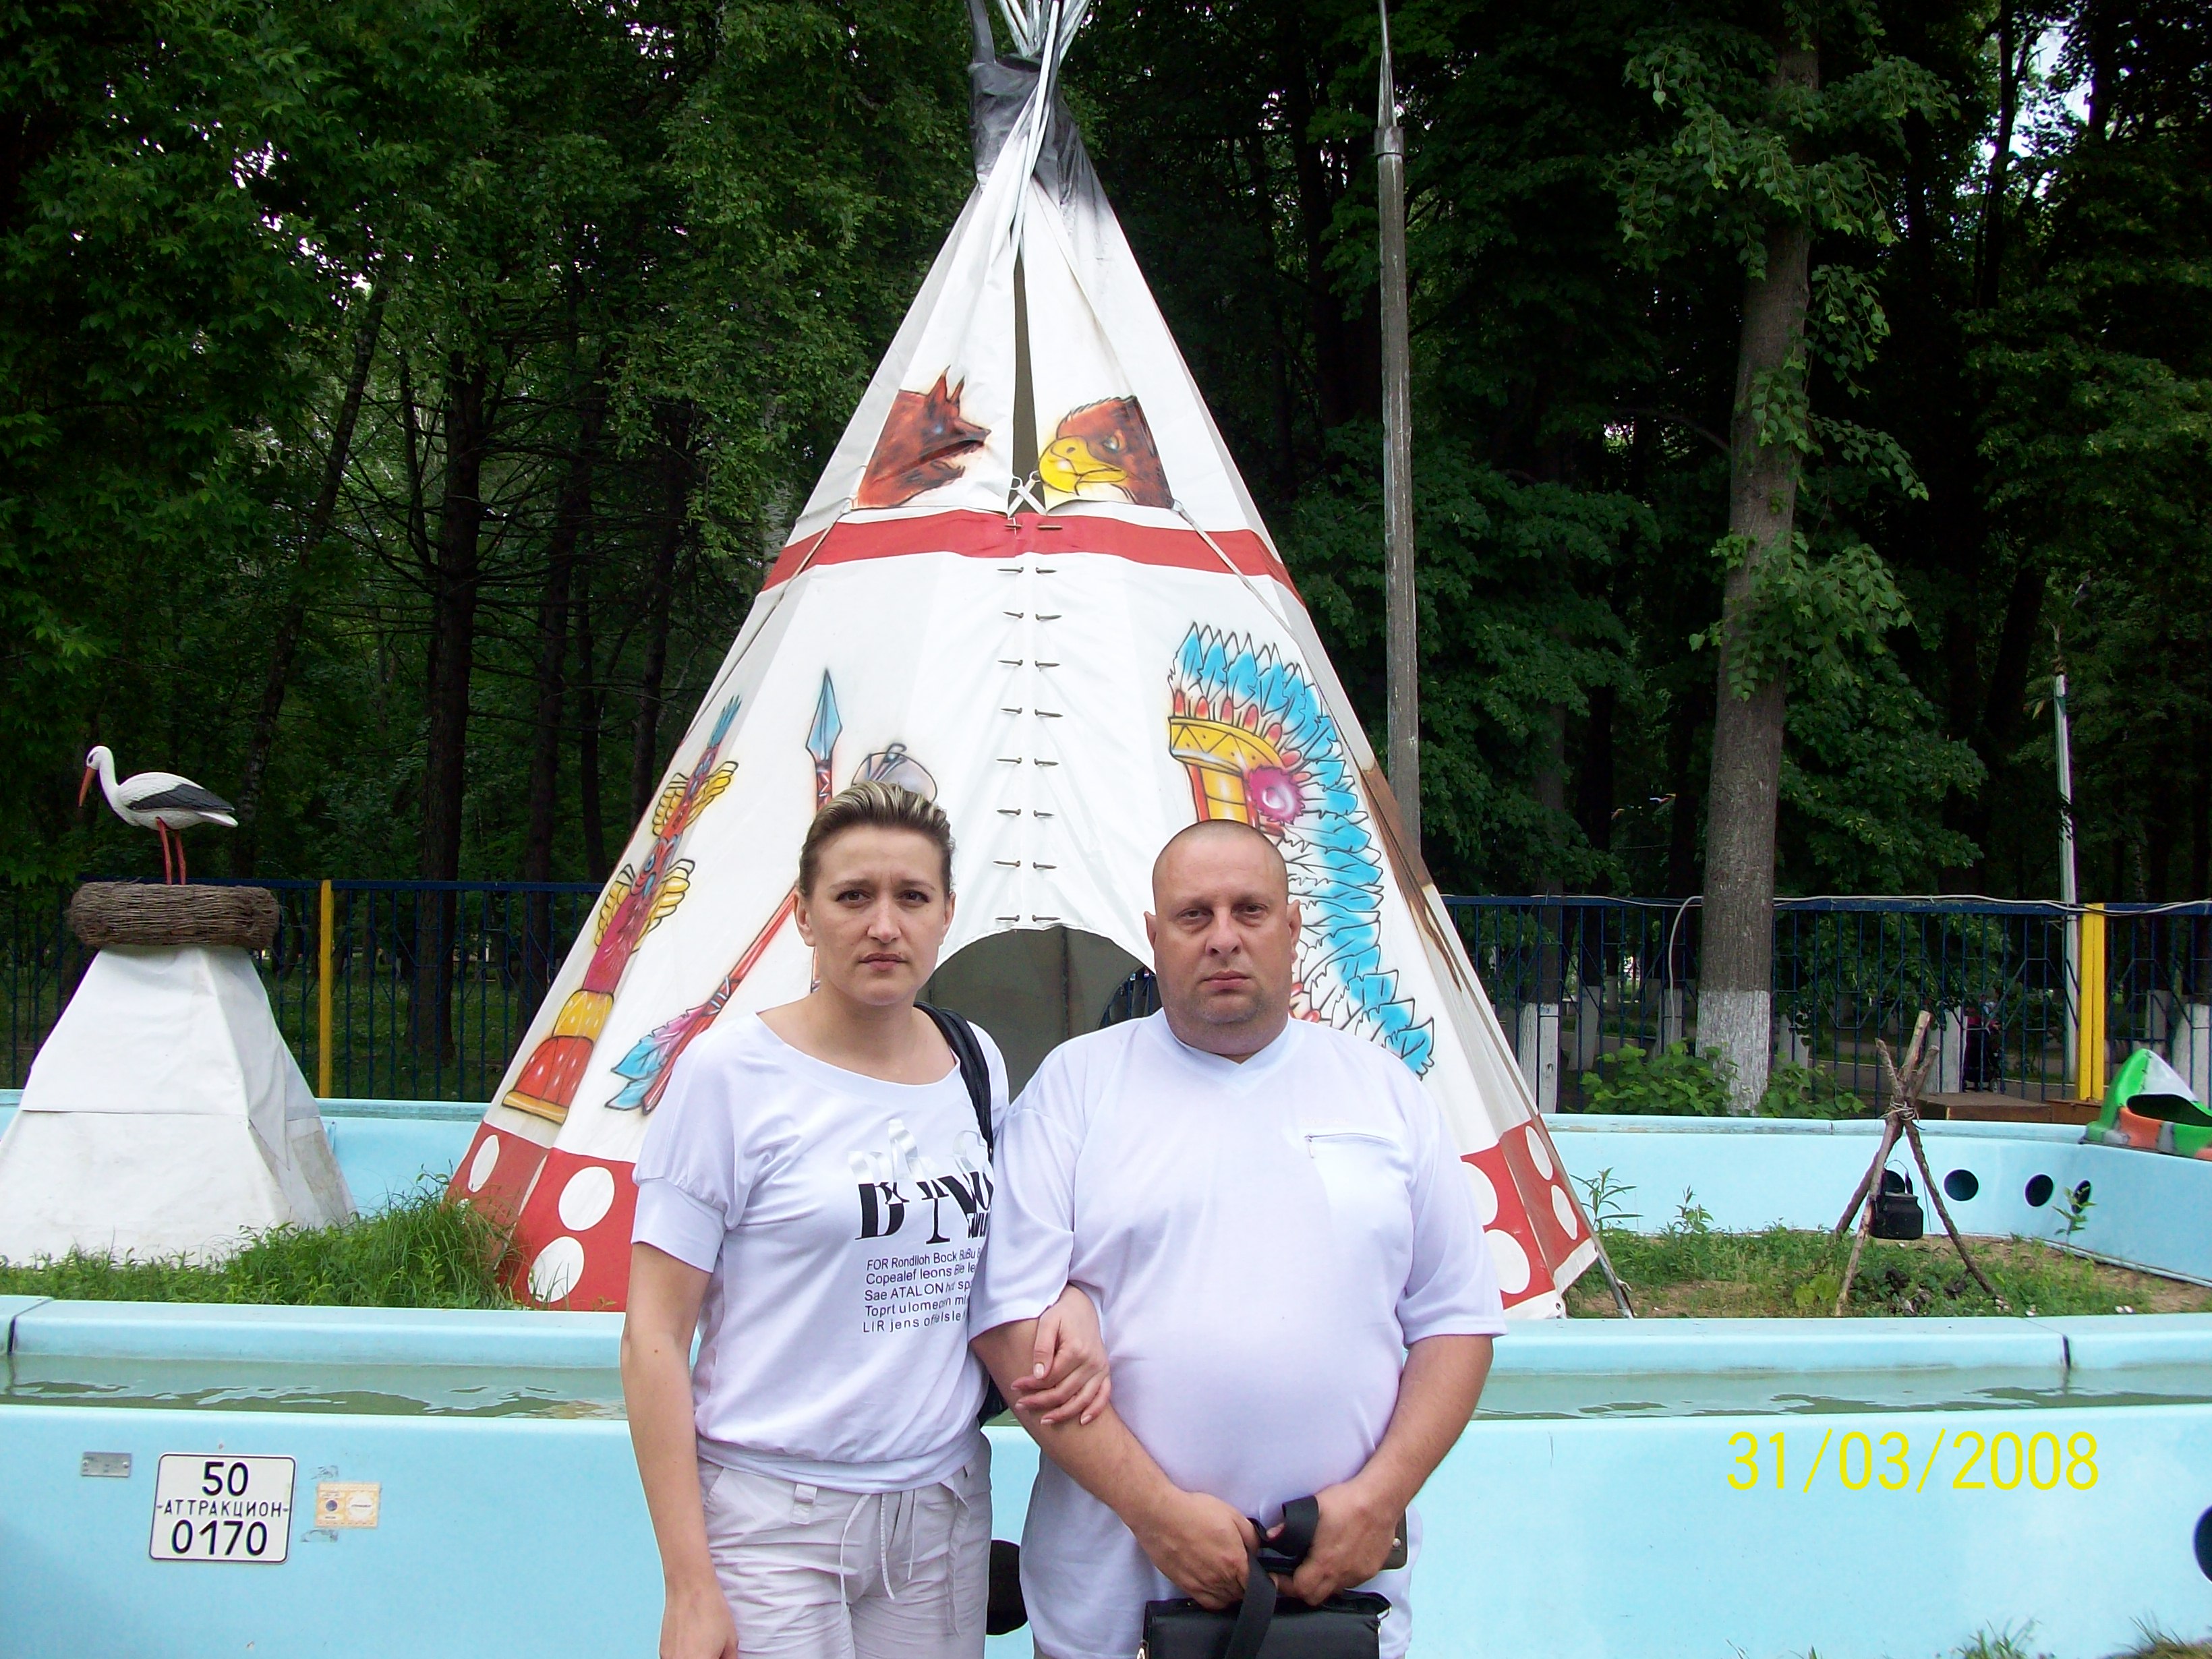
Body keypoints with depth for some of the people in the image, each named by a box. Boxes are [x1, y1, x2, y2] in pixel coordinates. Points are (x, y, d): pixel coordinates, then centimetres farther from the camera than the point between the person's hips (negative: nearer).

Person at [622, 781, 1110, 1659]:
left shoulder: (978, 1066, 7)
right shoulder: (732, 1070, -8)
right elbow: (654, 1337, -9)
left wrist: (1069, 1301, -1)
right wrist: (689, 1585, -13)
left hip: (944, 1511, 5)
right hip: (776, 1518, -4)